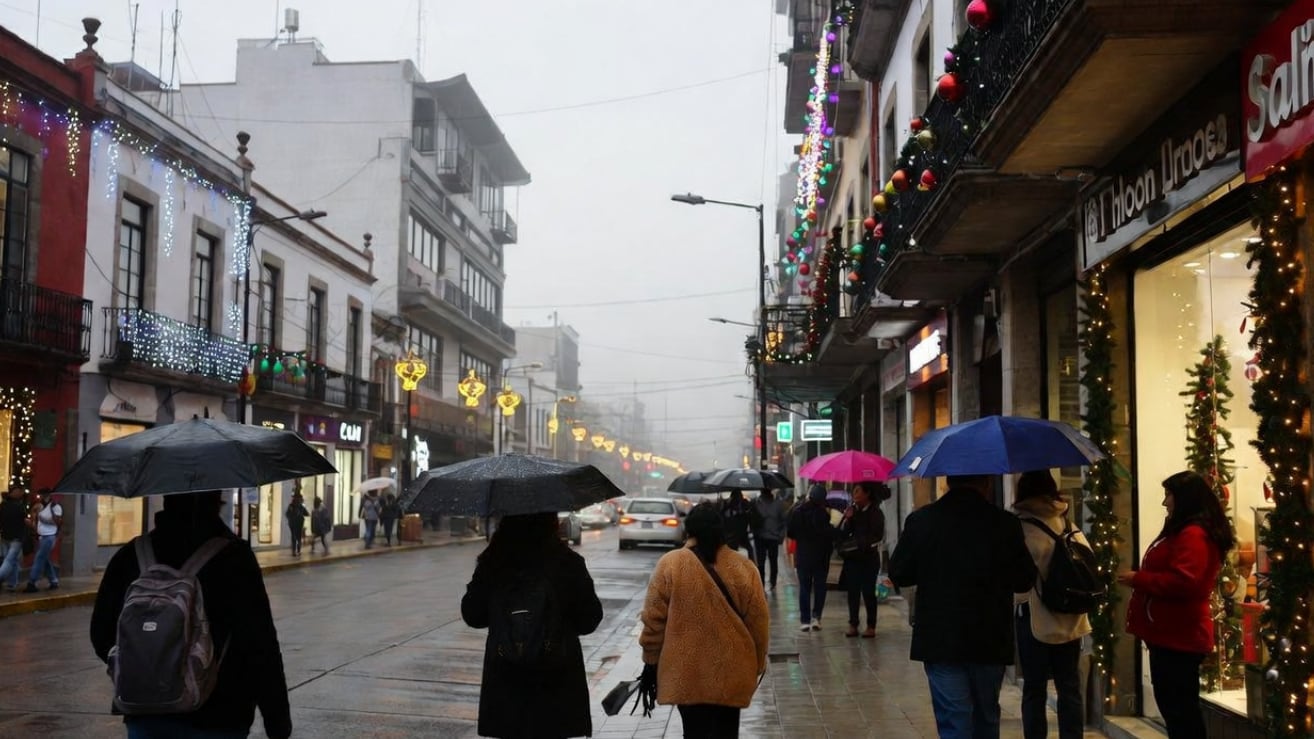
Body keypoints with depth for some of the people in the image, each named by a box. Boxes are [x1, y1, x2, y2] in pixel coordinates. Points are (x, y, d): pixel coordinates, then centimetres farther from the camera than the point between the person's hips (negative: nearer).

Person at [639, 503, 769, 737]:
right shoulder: (744, 569, -4)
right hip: (732, 673, 1)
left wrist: (651, 661, 6)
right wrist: (757, 664, 14)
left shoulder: (669, 565, -8)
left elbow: (653, 620, -5)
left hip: (686, 674, -1)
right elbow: (759, 623, 1)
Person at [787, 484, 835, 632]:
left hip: (803, 556, 1)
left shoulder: (797, 511, -9)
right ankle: (816, 616, -1)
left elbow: (790, 533, -2)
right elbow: (832, 535, -13)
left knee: (804, 588, 9)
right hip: (821, 556, -1)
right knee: (819, 587, 9)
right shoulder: (825, 513, -16)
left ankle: (805, 620, 6)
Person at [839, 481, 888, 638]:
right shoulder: (852, 510, 6)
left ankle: (871, 626, 6)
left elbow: (878, 536, -11)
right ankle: (853, 624, 10)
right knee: (853, 591, 4)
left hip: (869, 558, -4)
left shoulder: (875, 512, -6)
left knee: (868, 592, -1)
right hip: (852, 557, 4)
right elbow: (842, 533, 3)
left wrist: (860, 543, -19)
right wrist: (847, 519, -13)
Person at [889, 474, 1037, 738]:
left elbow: (899, 575, -1)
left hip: (940, 639, 0)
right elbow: (1024, 581, -4)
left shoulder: (920, 520, -8)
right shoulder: (1005, 523, -11)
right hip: (991, 640, 1)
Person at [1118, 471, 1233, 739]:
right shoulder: (1185, 532, 18)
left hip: (1177, 637, -11)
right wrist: (1140, 579, 10)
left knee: (1180, 708, -5)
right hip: (1172, 635, 11)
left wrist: (1138, 579, -19)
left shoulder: (1193, 535, -18)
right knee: (1176, 705, 16)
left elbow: (1183, 581, -28)